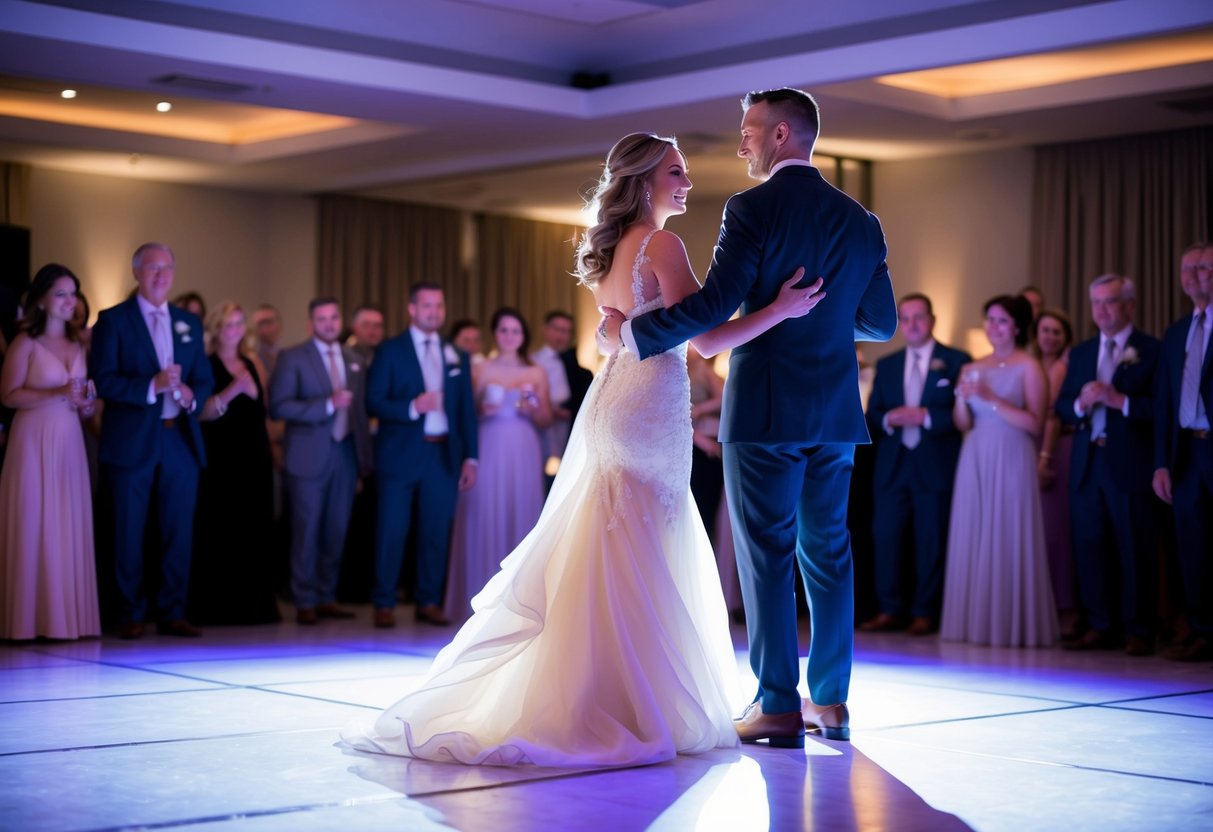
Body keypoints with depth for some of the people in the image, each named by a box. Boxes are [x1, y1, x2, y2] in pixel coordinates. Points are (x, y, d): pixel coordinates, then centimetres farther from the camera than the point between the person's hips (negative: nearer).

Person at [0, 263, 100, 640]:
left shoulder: (78, 345, 17)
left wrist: (86, 404, 4)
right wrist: (58, 394, -19)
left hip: (70, 443, 6)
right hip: (34, 441, -6)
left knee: (70, 527, 3)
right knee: (33, 524, -6)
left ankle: (67, 616, 6)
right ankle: (33, 619, -2)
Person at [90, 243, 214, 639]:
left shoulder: (190, 322, 15)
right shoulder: (113, 320, 0)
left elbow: (204, 379, 13)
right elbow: (104, 380, -10)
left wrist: (192, 396, -10)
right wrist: (151, 386, -21)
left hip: (181, 440, 4)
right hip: (132, 442, -4)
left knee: (179, 531, 5)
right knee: (129, 532, 1)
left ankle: (172, 613, 13)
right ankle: (131, 615, 10)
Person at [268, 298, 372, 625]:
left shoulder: (354, 361, 13)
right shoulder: (292, 358, -3)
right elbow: (279, 407, -12)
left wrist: (365, 457, 12)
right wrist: (327, 404, -19)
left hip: (346, 454, 5)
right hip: (309, 456, -4)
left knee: (336, 531, 7)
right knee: (307, 530, -2)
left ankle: (327, 598, 16)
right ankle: (305, 602, 6)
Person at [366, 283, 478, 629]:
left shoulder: (457, 356, 13)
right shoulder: (390, 350, 1)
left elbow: (466, 409, 12)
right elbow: (374, 403, -5)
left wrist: (470, 457, 7)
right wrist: (411, 408, -21)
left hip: (444, 455, 3)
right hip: (401, 455, -3)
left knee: (436, 532, 4)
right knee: (392, 531, -2)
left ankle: (429, 603, 13)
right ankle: (384, 604, 6)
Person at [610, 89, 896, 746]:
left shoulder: (753, 209, -9)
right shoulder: (859, 220, 10)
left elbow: (714, 305, -16)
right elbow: (882, 323, 13)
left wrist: (632, 333, -6)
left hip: (765, 409, -6)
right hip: (836, 414, 6)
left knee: (766, 555, 0)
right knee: (828, 551, 12)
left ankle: (779, 706, 1)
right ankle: (831, 702, 16)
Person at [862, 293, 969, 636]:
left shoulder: (957, 361, 1)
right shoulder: (886, 365, 14)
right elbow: (871, 415, 11)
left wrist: (926, 416, -17)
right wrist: (888, 419, -10)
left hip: (936, 466, -4)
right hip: (892, 466, 4)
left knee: (931, 541, 2)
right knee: (886, 537, 2)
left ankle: (924, 613, 10)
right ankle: (890, 610, 10)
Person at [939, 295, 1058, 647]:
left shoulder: (1029, 367, -2)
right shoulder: (974, 368, 13)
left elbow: (1034, 424, -11)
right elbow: (963, 424, 12)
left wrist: (992, 399, -16)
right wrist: (962, 397, -7)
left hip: (1011, 460, -5)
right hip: (975, 460, 5)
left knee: (1008, 539, -5)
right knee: (973, 537, 4)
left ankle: (1012, 624, 1)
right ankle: (976, 620, 10)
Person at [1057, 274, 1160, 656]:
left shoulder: (1151, 350, -2)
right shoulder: (1081, 353, 16)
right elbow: (1062, 406, 12)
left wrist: (1120, 401, -20)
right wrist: (1080, 403, -9)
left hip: (1130, 466, -6)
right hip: (1087, 465, 6)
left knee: (1135, 550, -2)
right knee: (1089, 548, 7)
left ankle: (1138, 631, 5)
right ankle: (1100, 627, 15)